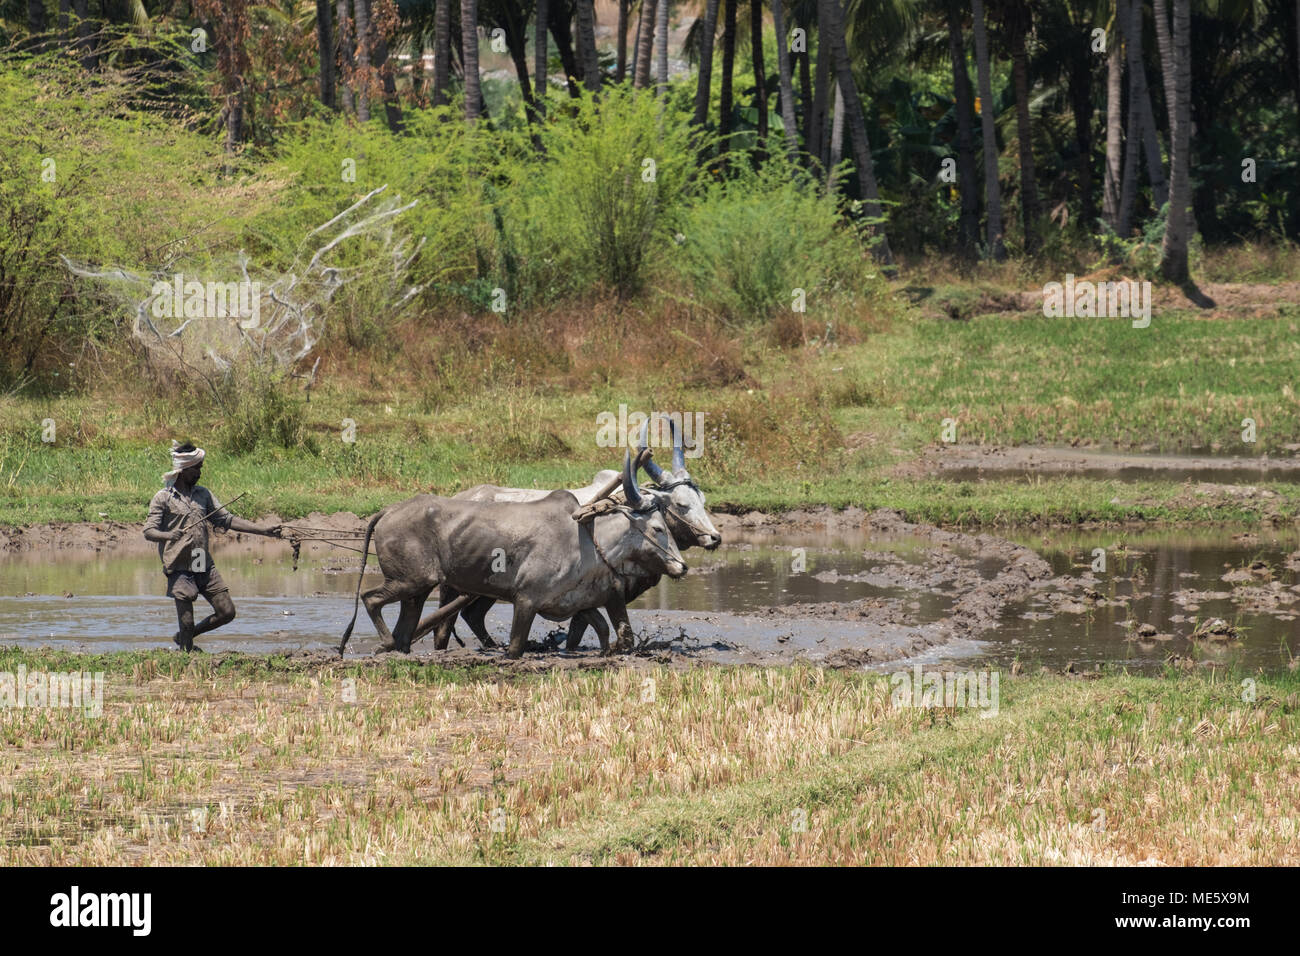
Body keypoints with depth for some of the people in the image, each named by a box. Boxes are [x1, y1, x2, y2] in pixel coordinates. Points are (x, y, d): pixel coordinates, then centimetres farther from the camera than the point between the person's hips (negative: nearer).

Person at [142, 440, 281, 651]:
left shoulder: (203, 494, 12)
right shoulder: (163, 498, -5)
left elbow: (226, 520, 11)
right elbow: (149, 532, -9)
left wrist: (262, 530, 3)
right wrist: (168, 535, -32)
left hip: (205, 567, 6)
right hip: (180, 568, -6)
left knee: (227, 612, 5)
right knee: (187, 622, -5)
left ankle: (184, 639, 23)